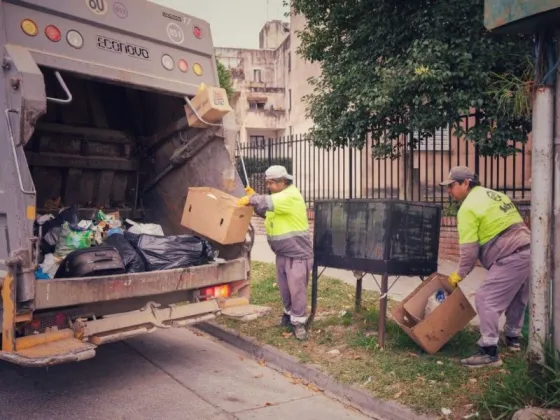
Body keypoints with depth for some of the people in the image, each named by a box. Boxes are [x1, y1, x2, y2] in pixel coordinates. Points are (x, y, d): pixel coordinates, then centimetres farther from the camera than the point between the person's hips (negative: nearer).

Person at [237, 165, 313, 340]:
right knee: (284, 287, 15)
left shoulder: (291, 196, -18)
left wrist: (251, 199, -19)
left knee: (297, 288, -5)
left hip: (297, 252, -9)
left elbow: (269, 202, -31)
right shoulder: (279, 196, 12)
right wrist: (254, 197, 3)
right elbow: (266, 211, 16)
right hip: (282, 253, 9)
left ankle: (298, 322, 4)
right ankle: (289, 313, 32)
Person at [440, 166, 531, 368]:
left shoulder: (468, 207, -9)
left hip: (510, 258, -10)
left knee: (486, 299, -8)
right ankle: (513, 337, 41)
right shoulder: (495, 195, 19)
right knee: (517, 297, 24)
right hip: (527, 251, 10)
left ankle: (489, 351, -8)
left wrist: (459, 274, 1)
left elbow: (469, 249, -11)